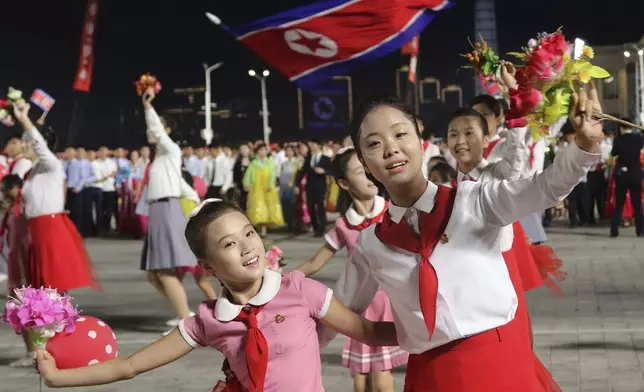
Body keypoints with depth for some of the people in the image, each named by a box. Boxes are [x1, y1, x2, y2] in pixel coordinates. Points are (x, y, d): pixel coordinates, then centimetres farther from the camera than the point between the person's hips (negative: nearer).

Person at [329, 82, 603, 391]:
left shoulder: (473, 201, -3)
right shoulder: (370, 243, 5)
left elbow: (546, 189, -17)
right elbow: (341, 311, 18)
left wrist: (585, 144, -33)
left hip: (501, 362, -2)